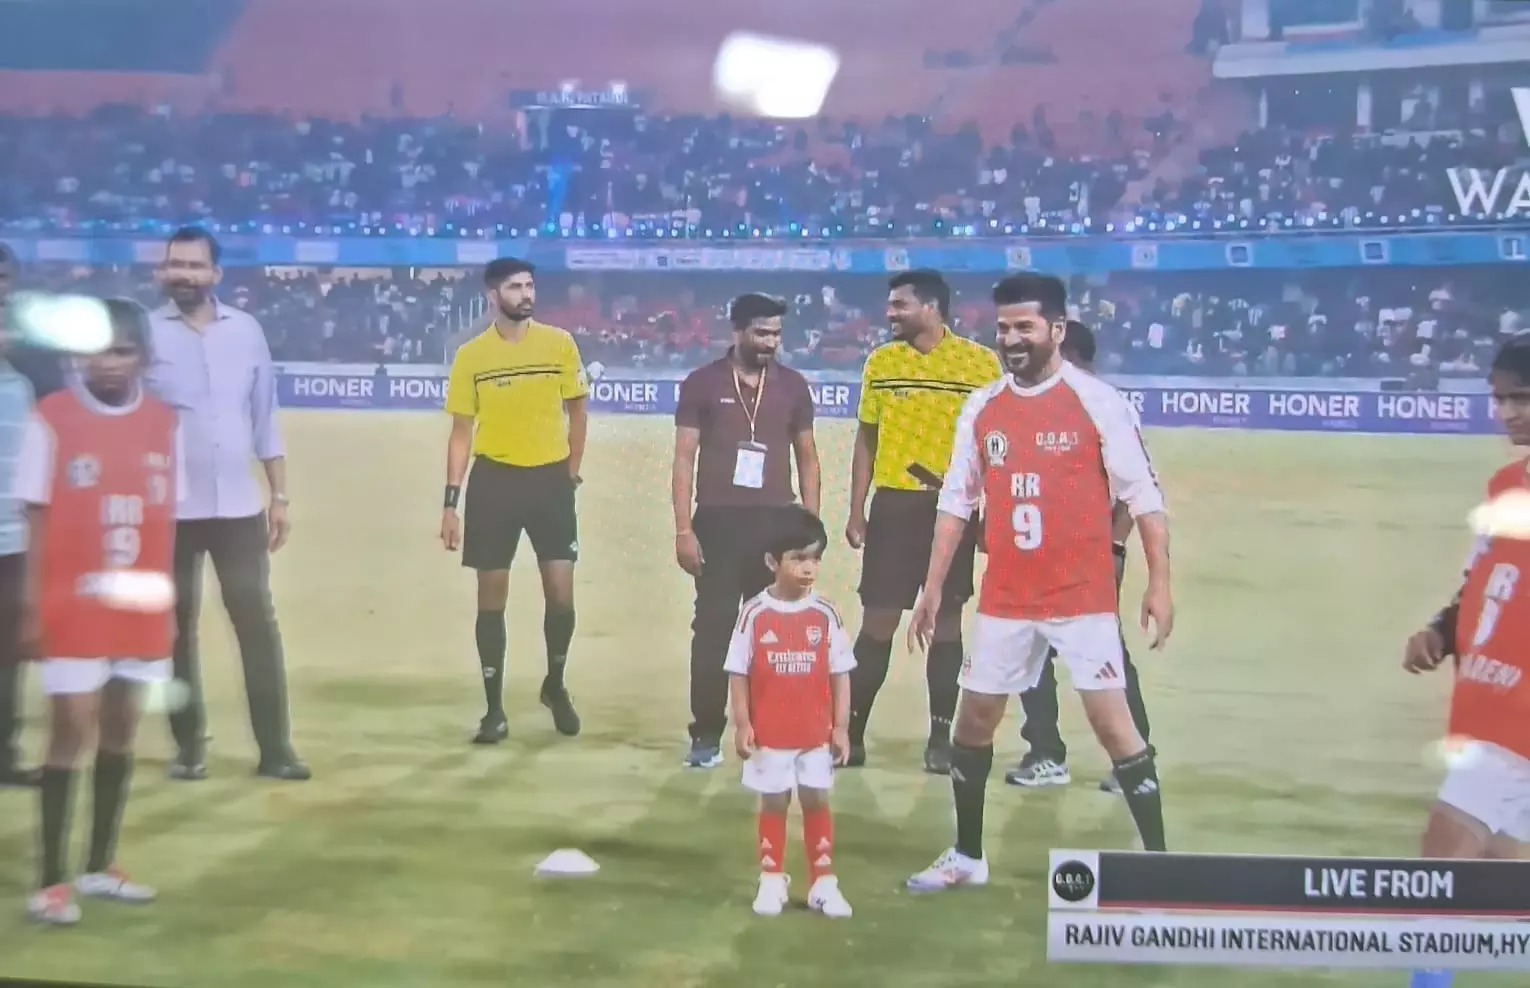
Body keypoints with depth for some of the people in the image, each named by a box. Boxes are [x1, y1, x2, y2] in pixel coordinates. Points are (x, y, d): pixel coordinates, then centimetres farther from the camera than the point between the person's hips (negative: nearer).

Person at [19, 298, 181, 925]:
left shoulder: (164, 422, 4)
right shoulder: (51, 419, -7)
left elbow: (166, 521, 9)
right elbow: (39, 521, -5)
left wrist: (168, 602, 9)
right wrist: (32, 606, -8)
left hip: (141, 606, 4)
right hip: (72, 607, -4)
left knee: (121, 727, 11)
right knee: (71, 729, -4)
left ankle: (100, 867, 23)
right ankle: (51, 880, 5)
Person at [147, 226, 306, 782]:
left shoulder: (246, 330, 5)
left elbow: (265, 420, 9)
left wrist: (280, 496, 6)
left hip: (239, 507, 2)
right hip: (168, 510, -2)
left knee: (259, 625, 3)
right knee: (176, 628, 7)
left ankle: (275, 750, 9)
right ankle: (189, 747, 19)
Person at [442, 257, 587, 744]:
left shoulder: (560, 344, -1)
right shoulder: (470, 355, -1)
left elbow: (577, 411, 10)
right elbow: (462, 432, 3)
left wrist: (571, 473, 5)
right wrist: (451, 501, -2)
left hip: (550, 478, 0)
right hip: (493, 481, 0)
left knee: (561, 593, -1)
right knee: (492, 596, 3)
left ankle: (555, 686, 25)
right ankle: (494, 708, 13)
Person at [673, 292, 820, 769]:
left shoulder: (793, 386, 7)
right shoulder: (701, 384, 0)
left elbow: (807, 458, 11)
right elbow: (684, 458, -1)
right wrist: (683, 529, -8)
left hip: (776, 521, 2)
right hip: (718, 520, -2)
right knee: (712, 628, 1)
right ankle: (707, 734, 8)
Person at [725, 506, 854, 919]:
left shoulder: (826, 615, -5)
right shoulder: (754, 614, -9)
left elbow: (840, 675, 0)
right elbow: (738, 673, -4)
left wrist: (841, 727, -2)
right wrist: (742, 724, -8)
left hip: (816, 735, 1)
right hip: (768, 735, -1)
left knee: (817, 802, 8)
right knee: (773, 804, 10)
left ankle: (823, 882, 16)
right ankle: (771, 880, 21)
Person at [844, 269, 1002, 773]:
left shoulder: (981, 362, -3)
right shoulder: (880, 362, 7)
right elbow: (867, 439, 10)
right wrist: (856, 511, 5)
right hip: (893, 505, 2)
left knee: (946, 621, 5)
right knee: (877, 621, 2)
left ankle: (940, 735, 14)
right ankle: (852, 730, 11)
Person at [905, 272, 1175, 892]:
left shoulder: (1099, 402, -7)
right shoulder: (980, 408, 6)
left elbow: (1143, 496, -6)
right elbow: (956, 502, 11)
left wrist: (1159, 583, -11)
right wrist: (933, 588, 9)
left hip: (1083, 598, -5)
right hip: (1004, 600, 5)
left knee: (1110, 721, -6)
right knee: (974, 718, 9)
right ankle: (967, 857, 25)